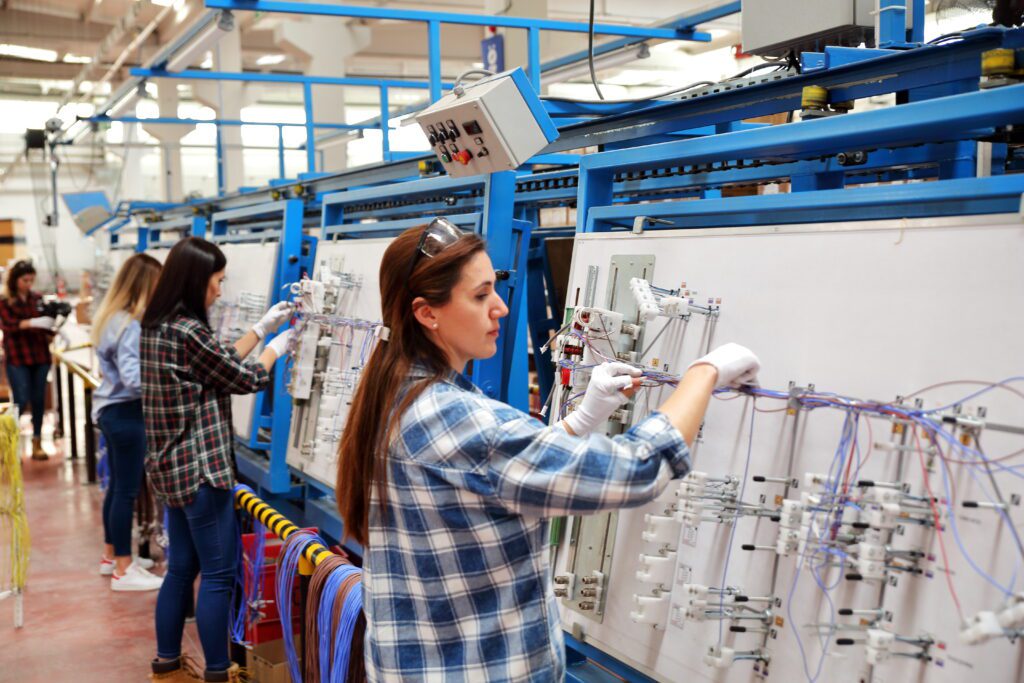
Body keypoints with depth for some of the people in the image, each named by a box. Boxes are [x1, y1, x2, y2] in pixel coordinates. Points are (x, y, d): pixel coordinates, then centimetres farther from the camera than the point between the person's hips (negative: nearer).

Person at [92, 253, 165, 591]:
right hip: (126, 414, -10)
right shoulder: (129, 326, -22)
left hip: (111, 410, 10)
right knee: (127, 490, -2)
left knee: (117, 485, 19)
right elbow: (134, 378, -30)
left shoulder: (111, 317, 9)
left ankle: (112, 555, 31)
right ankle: (123, 570, 6)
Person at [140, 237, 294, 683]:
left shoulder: (156, 326, 9)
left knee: (181, 568, 18)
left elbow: (222, 361, 17)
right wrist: (276, 347, 9)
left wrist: (263, 327, 20)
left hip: (174, 465, 10)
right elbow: (247, 378, -8)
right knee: (217, 574, 1)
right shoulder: (188, 331, -19)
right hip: (201, 467, -10)